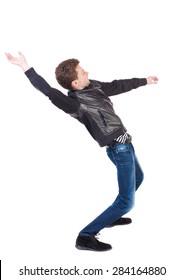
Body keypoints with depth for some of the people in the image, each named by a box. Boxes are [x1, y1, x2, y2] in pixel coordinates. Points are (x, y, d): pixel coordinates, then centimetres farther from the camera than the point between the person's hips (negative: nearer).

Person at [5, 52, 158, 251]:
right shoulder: (75, 103, -22)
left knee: (138, 178, 31)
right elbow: (49, 91, -38)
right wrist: (26, 68, -45)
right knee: (126, 201, -12)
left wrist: (145, 81, 29)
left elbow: (119, 86, 17)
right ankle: (86, 236, -9)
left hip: (126, 143, 10)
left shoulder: (94, 86, 2)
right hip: (119, 149, -10)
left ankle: (111, 217, 41)